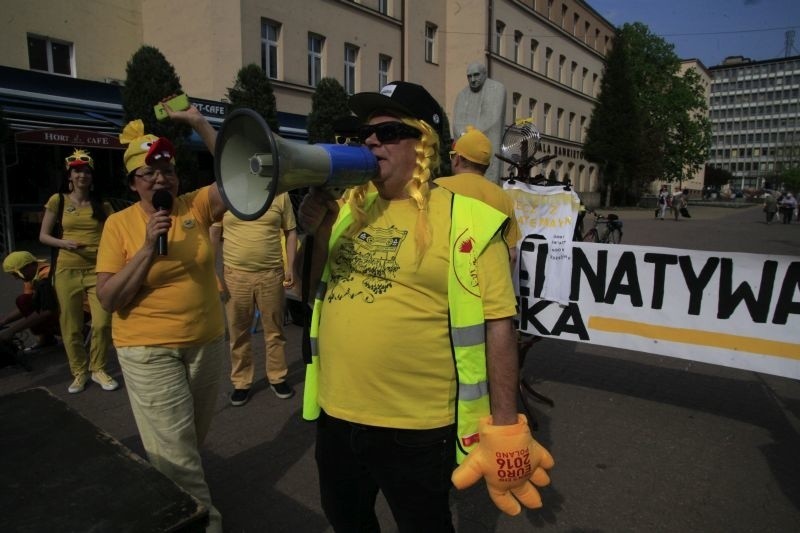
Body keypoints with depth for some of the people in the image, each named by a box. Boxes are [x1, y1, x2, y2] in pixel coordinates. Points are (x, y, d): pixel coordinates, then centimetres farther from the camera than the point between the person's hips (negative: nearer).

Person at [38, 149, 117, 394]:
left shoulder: (100, 204, 8)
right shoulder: (58, 200, 4)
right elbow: (43, 236, 6)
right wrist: (65, 243, -13)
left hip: (98, 270, 0)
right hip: (68, 270, 0)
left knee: (103, 323, -8)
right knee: (71, 327, 4)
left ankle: (98, 369, 13)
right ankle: (79, 372, 22)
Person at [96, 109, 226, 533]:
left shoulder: (197, 206, -3)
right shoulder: (119, 223, -7)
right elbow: (108, 299, -11)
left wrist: (199, 123, -20)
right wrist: (148, 247, -22)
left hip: (207, 342, 3)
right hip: (149, 350, -3)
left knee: (193, 438, 22)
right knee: (174, 451, 0)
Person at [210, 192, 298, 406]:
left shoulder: (280, 194, 2)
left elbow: (291, 232, 7)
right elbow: (214, 235, 3)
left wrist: (290, 267, 0)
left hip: (272, 274, 0)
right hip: (235, 275, 0)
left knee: (274, 330, 11)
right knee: (238, 332, 10)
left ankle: (277, 377, 28)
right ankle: (241, 382, 25)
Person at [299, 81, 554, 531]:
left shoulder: (465, 220, -13)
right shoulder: (348, 208, 4)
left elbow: (498, 326, -12)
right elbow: (311, 291, 10)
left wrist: (505, 428, -11)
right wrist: (317, 230, -7)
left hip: (415, 428, -5)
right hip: (336, 414, 6)